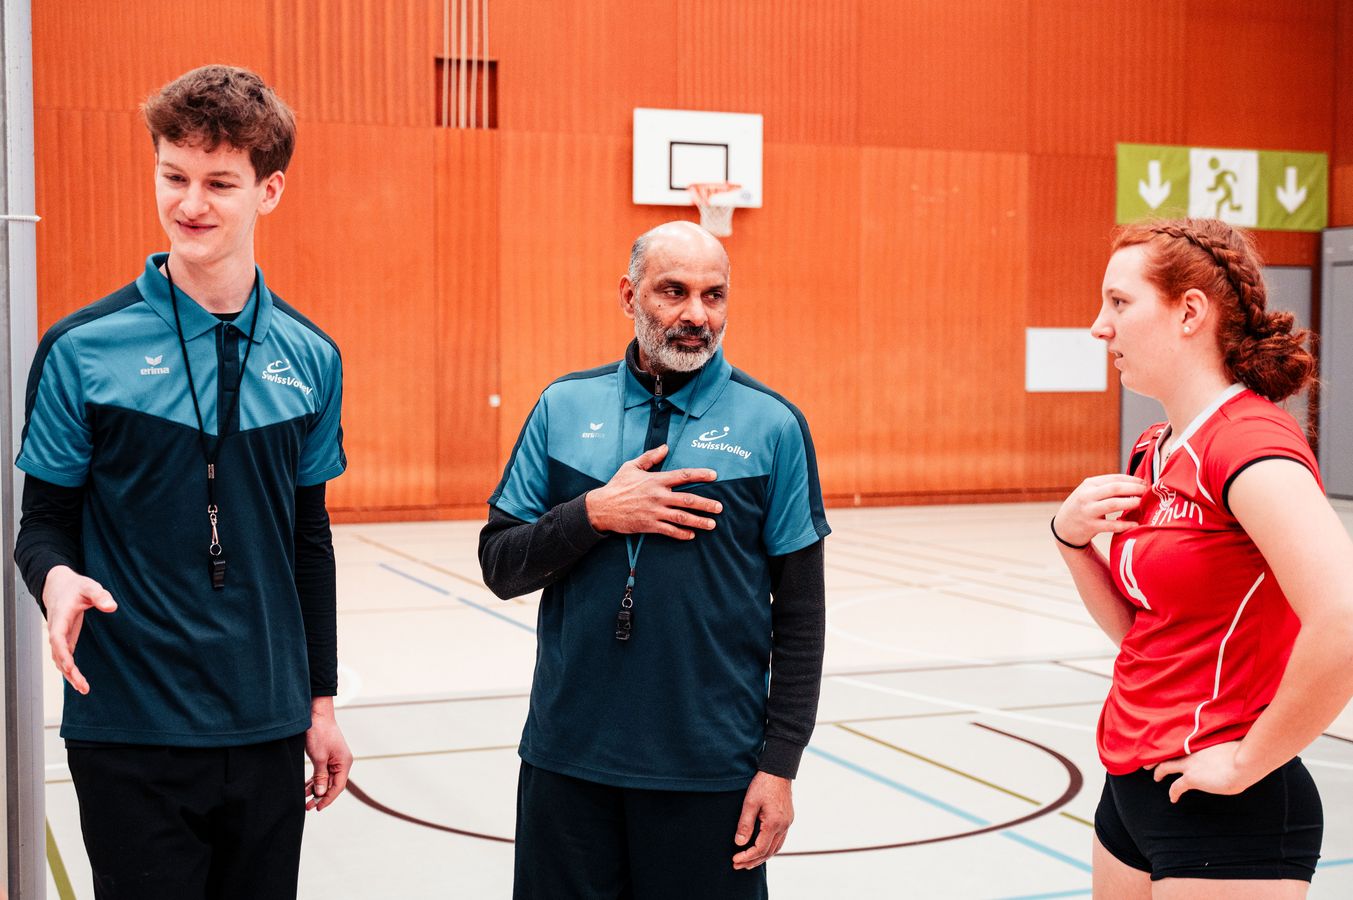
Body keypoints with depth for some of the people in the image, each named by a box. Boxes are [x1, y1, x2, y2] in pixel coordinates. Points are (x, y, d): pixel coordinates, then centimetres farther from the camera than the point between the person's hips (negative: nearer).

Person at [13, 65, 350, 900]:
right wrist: (57, 578, -24)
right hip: (132, 733, -3)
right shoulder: (84, 349, -7)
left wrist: (322, 703, 12)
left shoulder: (310, 358, 3)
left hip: (268, 730, 3)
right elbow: (44, 521, -1)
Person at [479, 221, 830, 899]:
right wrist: (596, 513, -14)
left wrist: (779, 765, -4)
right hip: (569, 757, 2)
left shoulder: (772, 425, -2)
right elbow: (500, 566, 3)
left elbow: (799, 613, -1)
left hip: (709, 766, -2)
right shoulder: (565, 407, 3)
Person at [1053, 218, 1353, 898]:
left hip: (1223, 816, -8)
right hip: (1132, 790, 8)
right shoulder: (1157, 448, 8)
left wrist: (1247, 761, -21)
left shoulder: (1247, 441, -18)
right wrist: (1072, 536, -3)